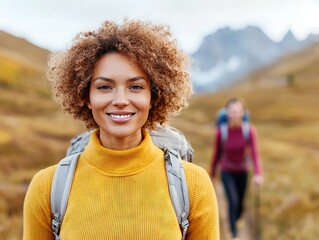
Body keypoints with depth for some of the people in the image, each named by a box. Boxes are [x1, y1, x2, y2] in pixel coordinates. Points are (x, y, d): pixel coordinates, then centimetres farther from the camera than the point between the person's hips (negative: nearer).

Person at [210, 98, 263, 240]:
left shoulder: (249, 130, -19)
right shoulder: (221, 132, -21)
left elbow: (254, 153, -21)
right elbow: (217, 153, -7)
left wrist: (258, 174, -34)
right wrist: (212, 173, 5)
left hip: (242, 172, 2)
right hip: (227, 173, -2)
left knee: (240, 206, 14)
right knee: (233, 201, -18)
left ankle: (233, 222, 47)